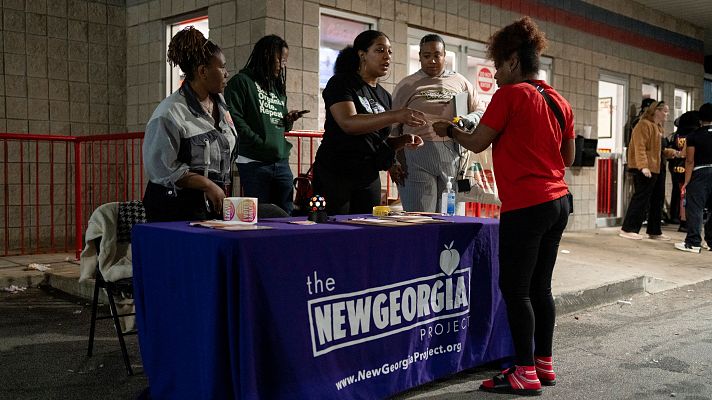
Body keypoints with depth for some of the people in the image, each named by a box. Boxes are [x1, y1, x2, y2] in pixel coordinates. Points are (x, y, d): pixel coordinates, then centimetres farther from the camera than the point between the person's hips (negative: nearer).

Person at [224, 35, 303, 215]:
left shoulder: (278, 87, 21)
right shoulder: (241, 82, -2)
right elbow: (235, 120, -13)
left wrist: (288, 121, 4)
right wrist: (262, 144, -15)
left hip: (281, 162, 7)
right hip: (254, 162, -7)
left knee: (286, 215, 6)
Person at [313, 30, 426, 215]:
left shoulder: (384, 96, 14)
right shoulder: (341, 83, -6)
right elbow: (348, 123, -24)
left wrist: (404, 140, -3)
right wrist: (395, 116, -33)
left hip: (369, 177, 6)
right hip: (334, 174, -6)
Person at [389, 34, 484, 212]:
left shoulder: (460, 82, 17)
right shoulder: (406, 85, 12)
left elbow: (479, 112, 17)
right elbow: (393, 126, 10)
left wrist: (466, 121, -7)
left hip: (453, 157, 2)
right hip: (416, 157, -2)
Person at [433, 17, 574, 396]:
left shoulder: (510, 95, -9)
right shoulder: (559, 101, 12)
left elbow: (477, 143, -4)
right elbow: (567, 158, 18)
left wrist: (448, 129, 13)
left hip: (525, 207, -8)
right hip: (558, 202, 8)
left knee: (515, 289, -1)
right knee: (539, 286, 14)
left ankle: (525, 373, 3)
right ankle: (543, 363, 21)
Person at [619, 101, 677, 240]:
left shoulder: (658, 127, 22)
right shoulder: (644, 125, -11)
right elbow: (640, 147, -21)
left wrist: (672, 152, 11)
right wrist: (643, 166, -30)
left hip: (656, 169, 10)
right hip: (645, 170, -10)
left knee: (657, 200, 11)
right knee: (641, 199, -9)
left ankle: (654, 231, 18)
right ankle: (628, 229, -3)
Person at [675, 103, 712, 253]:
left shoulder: (694, 136, -5)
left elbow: (690, 161, -7)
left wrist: (686, 182, -5)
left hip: (700, 173, -4)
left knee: (694, 208, -3)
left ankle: (693, 242, -6)